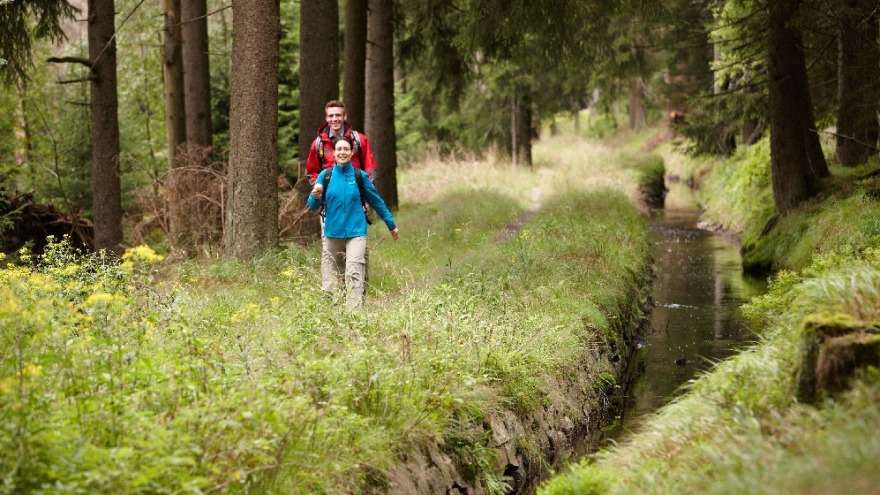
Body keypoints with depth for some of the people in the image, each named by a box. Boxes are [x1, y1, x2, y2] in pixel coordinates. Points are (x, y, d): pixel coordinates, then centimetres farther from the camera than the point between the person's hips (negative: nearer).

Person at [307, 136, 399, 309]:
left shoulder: (360, 176, 1)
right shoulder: (325, 175, 2)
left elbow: (377, 201, 12)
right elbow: (312, 206, 3)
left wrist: (392, 225, 18)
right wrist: (315, 196, -21)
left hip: (356, 231, -2)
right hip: (332, 232, 2)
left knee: (354, 273, -16)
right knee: (330, 278, 4)